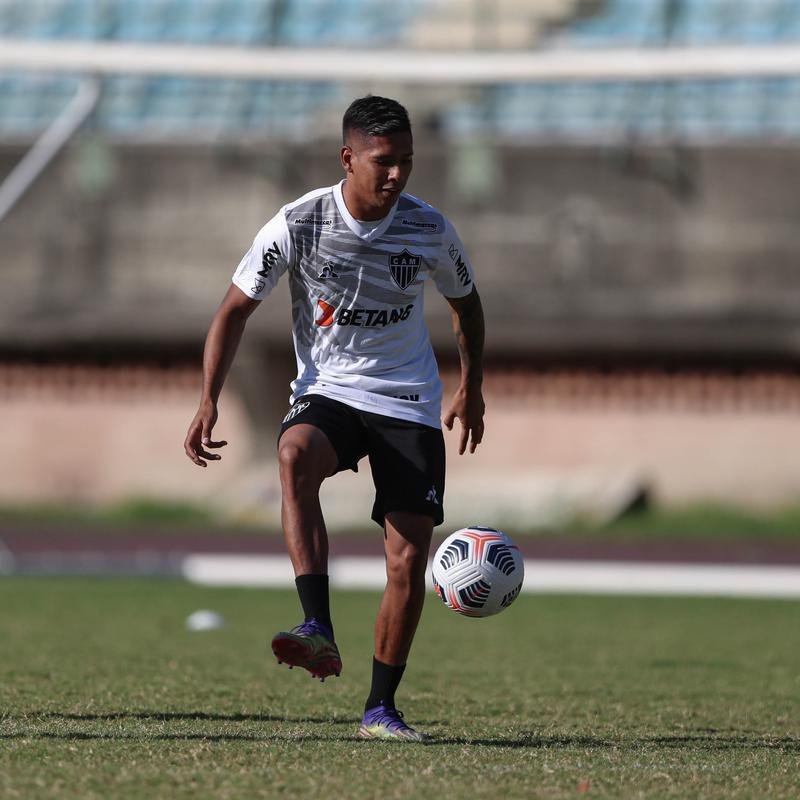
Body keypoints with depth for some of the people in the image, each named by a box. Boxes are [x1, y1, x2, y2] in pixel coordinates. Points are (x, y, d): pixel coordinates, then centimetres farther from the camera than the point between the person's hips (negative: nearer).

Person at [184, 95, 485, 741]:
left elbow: (466, 303, 16)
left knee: (409, 558, -8)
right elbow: (235, 310, -1)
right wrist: (209, 402, -10)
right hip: (327, 392, -2)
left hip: (410, 404, 2)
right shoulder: (299, 224, -10)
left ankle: (381, 707, 9)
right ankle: (319, 631, -45)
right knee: (296, 455, -37)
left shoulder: (429, 229, -5)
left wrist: (472, 386, 20)